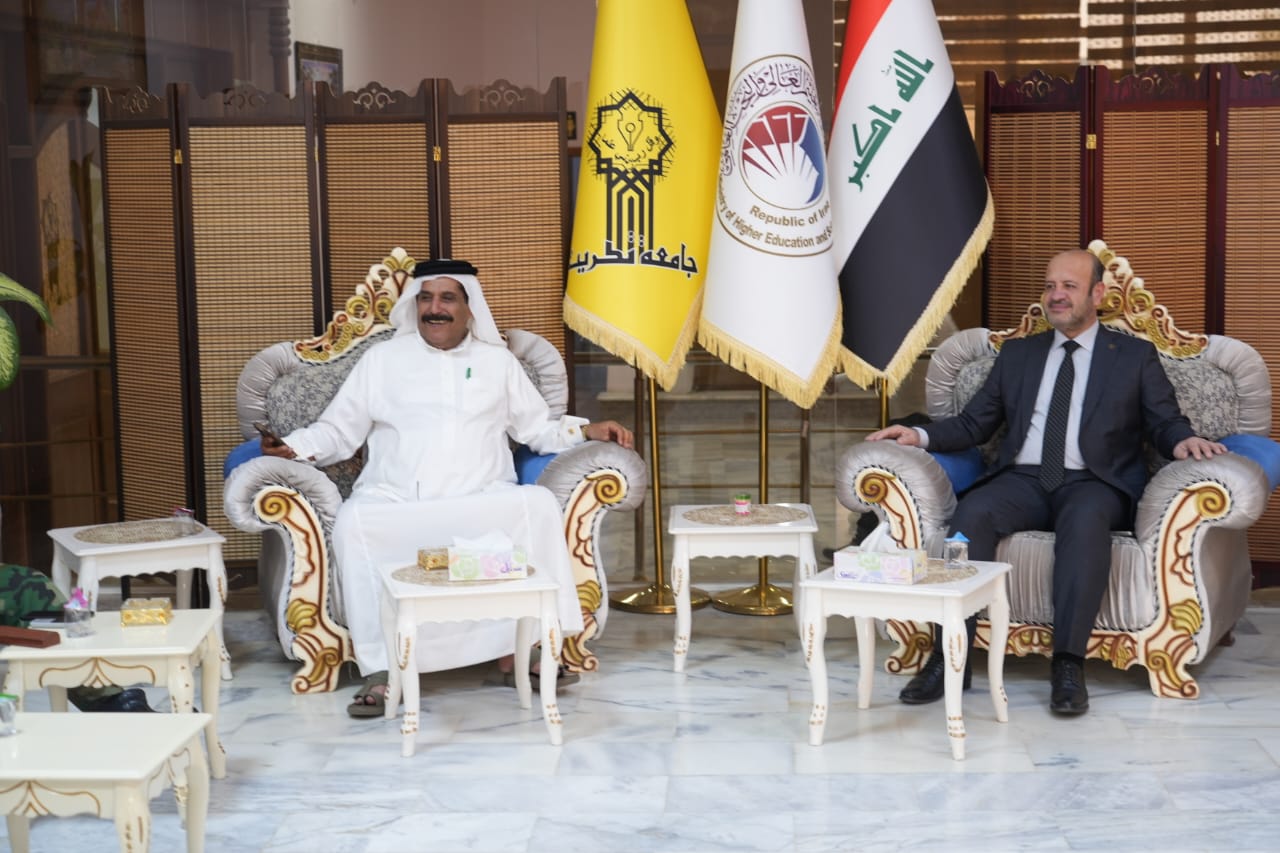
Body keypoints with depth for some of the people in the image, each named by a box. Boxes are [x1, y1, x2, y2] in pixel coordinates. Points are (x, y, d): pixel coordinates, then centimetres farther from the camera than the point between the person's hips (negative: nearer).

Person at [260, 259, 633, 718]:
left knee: (540, 504, -30)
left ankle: (518, 646, -22)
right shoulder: (383, 358, 18)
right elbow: (338, 430, 15)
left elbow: (539, 429, 21)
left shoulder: (498, 360, 21)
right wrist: (293, 446, -4)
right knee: (352, 522, -34)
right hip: (394, 505, -1)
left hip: (483, 504, 1)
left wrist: (588, 430, 4)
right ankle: (380, 669, -30)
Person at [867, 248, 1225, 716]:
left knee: (1085, 518, -38)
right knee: (972, 511, -30)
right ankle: (948, 656, -31)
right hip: (1024, 480, 2)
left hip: (1092, 484, -2)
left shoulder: (1135, 355, 15)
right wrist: (921, 435, 1)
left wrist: (1183, 441, -15)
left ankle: (1068, 664, -38)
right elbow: (974, 424, 19)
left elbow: (1165, 424, 9)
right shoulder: (1017, 353, 22)